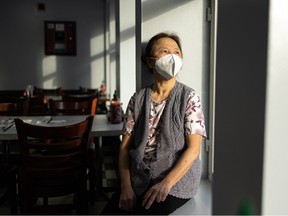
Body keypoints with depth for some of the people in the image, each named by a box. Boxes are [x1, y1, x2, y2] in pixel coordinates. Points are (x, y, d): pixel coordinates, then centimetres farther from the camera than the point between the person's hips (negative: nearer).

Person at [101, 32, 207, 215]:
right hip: (139, 180, 3)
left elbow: (194, 148, -10)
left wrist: (166, 183, -20)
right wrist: (126, 186, -9)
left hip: (177, 181, -3)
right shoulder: (138, 99, 4)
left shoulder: (189, 97, -4)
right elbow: (125, 146, 3)